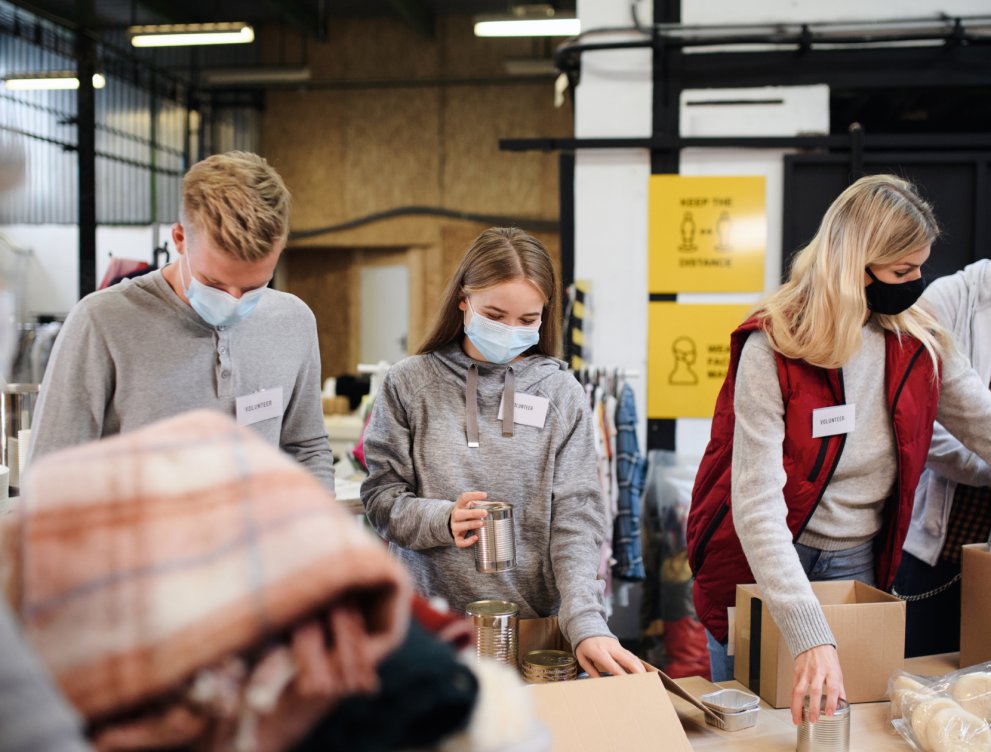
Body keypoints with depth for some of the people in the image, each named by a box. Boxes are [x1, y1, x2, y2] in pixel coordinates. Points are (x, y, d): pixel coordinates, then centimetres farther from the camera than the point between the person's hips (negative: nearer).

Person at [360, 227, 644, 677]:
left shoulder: (562, 393, 0)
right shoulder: (410, 384, -1)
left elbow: (576, 521, -5)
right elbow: (381, 497, 1)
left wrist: (586, 623, -17)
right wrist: (442, 520, -19)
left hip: (536, 621, 1)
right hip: (431, 621, 0)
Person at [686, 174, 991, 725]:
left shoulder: (922, 344, -5)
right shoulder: (773, 349, -22)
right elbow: (757, 502, -29)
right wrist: (811, 637, -38)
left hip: (860, 565, 5)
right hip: (764, 567, -4)